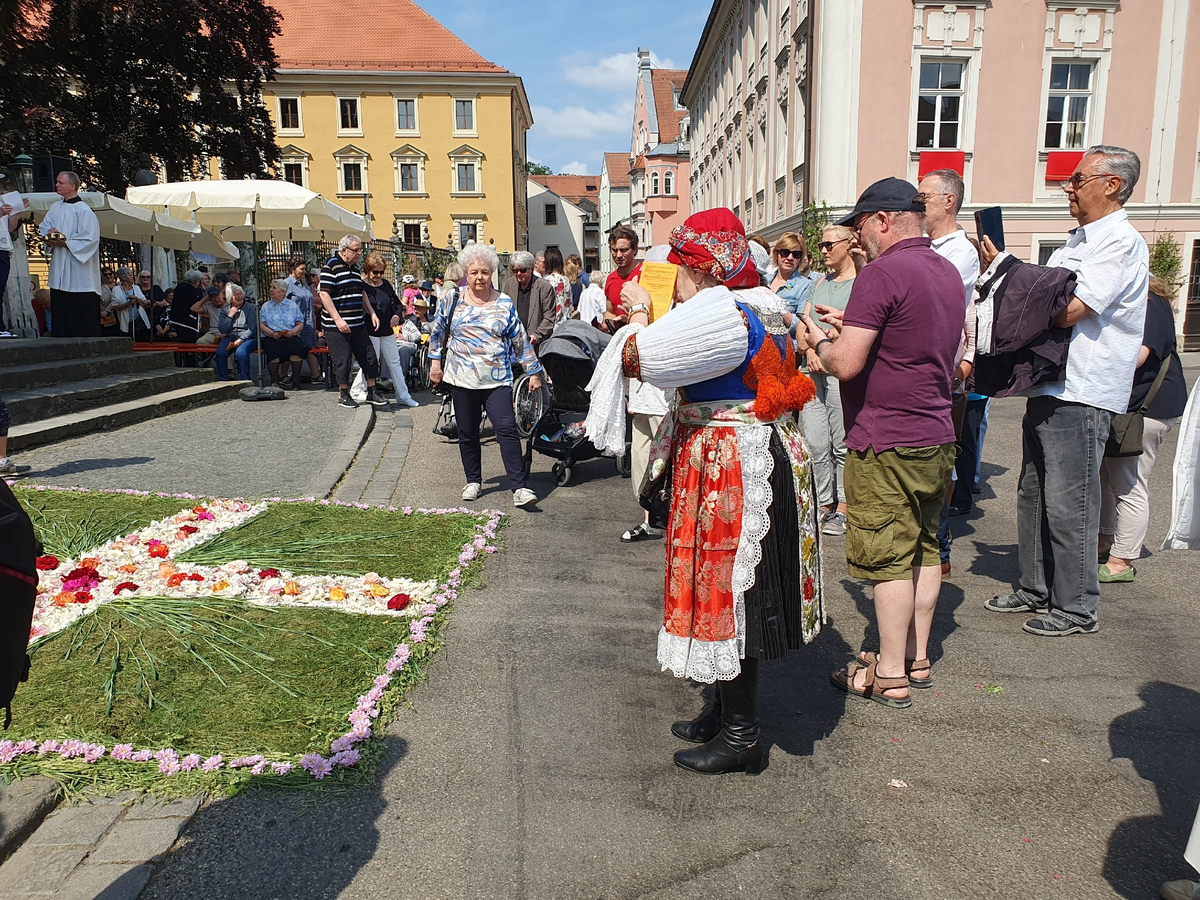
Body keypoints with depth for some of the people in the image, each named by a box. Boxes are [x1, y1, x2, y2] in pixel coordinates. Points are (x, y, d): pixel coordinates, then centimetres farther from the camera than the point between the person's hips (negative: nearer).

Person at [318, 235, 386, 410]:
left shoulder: (354, 267, 14)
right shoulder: (331, 266, -11)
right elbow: (324, 294, -16)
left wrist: (371, 313, 16)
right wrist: (337, 319, -21)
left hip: (358, 324, 8)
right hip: (337, 325, -8)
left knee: (369, 357, 9)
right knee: (342, 360, 0)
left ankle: (371, 393, 20)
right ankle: (343, 395, 16)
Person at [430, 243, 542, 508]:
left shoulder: (505, 304, 2)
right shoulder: (453, 301, 4)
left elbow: (521, 340, 5)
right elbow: (437, 330, 16)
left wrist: (534, 372, 5)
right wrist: (435, 361, 12)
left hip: (497, 381, -2)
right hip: (462, 379, 2)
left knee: (507, 430, -12)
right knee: (467, 434, 9)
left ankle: (519, 488, -11)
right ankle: (473, 481, 27)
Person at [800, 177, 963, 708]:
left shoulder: (881, 273, -17)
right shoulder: (948, 272, 13)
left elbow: (845, 365, -22)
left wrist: (819, 341, -1)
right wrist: (852, 328, 17)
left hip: (885, 445, -9)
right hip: (937, 438, 9)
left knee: (889, 560, 0)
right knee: (924, 551, 15)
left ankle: (890, 677, 10)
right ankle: (917, 658, 28)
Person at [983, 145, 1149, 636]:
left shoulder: (1121, 243, -11)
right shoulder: (1076, 242, 19)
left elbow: (1067, 310, -20)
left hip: (1080, 396, -9)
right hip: (1047, 387, 9)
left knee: (1068, 503, -4)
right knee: (1033, 495, 14)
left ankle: (1077, 608, 9)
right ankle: (1035, 589, 27)